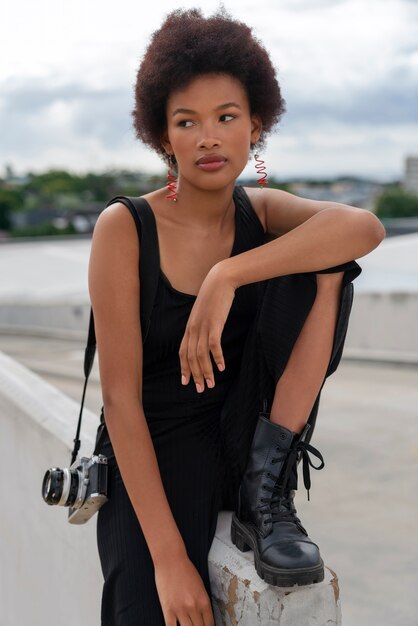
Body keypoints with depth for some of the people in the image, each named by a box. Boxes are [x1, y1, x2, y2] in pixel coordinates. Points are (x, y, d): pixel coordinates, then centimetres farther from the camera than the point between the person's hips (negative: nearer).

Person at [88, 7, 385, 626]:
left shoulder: (261, 212, 1)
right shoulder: (124, 228, -11)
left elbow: (365, 227, -22)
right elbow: (121, 399, -16)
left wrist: (228, 276, -32)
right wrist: (169, 557, -21)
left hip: (242, 440, 4)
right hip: (153, 460, -4)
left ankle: (267, 491, -12)